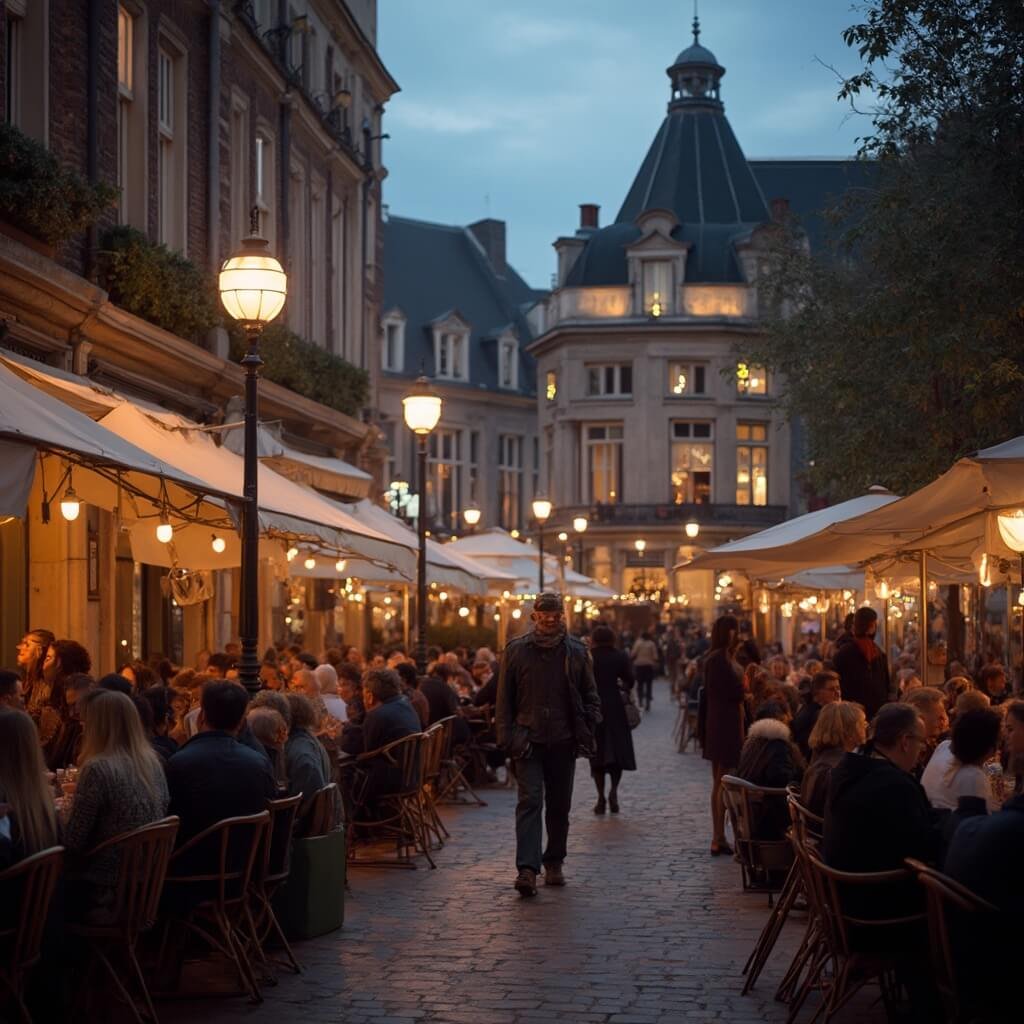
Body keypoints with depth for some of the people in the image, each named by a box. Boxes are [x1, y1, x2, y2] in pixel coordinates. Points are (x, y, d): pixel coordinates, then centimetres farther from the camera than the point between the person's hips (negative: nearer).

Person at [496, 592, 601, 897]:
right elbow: (504, 699, 4)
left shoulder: (576, 652, 6)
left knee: (559, 805, 10)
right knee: (530, 801, -13)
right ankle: (527, 869, -20)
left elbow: (590, 697, 10)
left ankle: (554, 863, 24)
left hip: (563, 742, 2)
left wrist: (587, 732, -1)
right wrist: (508, 736, -4)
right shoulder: (516, 650, 2)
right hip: (528, 740, -2)